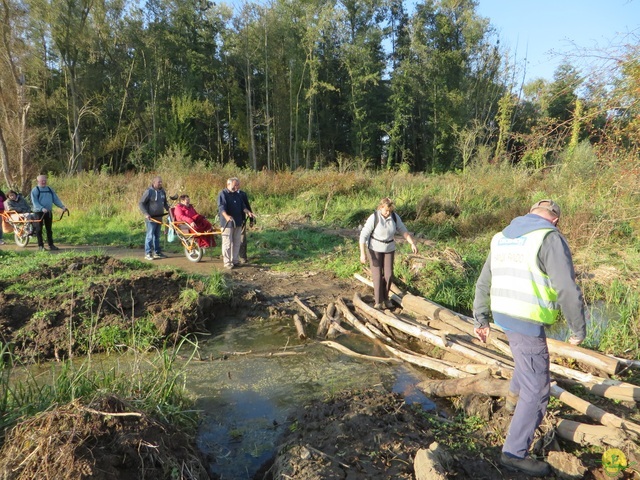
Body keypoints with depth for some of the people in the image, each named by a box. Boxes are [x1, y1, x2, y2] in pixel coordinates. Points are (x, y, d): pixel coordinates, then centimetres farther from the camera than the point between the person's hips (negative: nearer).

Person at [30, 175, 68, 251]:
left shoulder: (49, 189, 11)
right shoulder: (35, 190, -5)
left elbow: (56, 199, 10)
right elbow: (35, 202, -14)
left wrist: (62, 206, -4)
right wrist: (42, 208, -30)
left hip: (48, 212, 5)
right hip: (38, 212, -5)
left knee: (49, 229, 10)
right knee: (39, 230, 2)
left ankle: (51, 245, 16)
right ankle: (41, 246, 8)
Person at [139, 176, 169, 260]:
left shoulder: (162, 191, 10)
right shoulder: (149, 191, -12)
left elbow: (165, 203, 24)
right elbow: (141, 203, -12)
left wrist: (169, 210, 9)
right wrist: (146, 214, -21)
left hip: (159, 217, 7)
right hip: (151, 218, -7)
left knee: (157, 236, 13)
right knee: (150, 235, -4)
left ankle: (157, 252, 21)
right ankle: (148, 254, 2)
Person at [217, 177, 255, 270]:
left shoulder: (238, 194, 13)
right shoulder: (223, 194, -11)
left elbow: (243, 206, 15)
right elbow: (221, 207, -22)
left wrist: (248, 212, -4)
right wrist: (226, 216, -40)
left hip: (238, 222, 7)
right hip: (227, 223, -7)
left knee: (237, 243, 14)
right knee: (227, 244, -3)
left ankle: (235, 260, 25)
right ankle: (227, 263, 4)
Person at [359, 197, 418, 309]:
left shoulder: (394, 217, -9)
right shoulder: (373, 218, -23)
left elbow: (404, 231, -1)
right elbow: (363, 235, -22)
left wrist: (413, 244, -12)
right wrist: (363, 253, -26)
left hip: (389, 248, 4)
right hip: (375, 248, -4)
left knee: (388, 274, 3)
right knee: (377, 275, -4)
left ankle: (385, 297, 24)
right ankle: (378, 301, 9)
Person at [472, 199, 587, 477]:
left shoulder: (502, 238, 10)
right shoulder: (550, 238, -13)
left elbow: (483, 284, 14)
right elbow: (568, 291, -19)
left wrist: (480, 320, 21)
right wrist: (579, 330, -4)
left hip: (503, 315, 8)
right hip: (527, 321, -8)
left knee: (528, 356, 37)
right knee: (536, 390, 3)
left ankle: (514, 399, 55)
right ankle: (515, 453, 9)